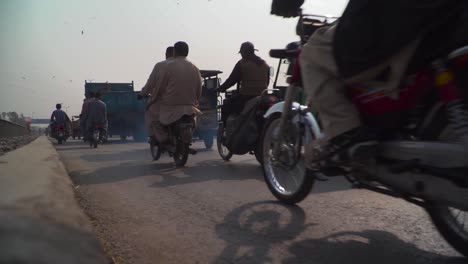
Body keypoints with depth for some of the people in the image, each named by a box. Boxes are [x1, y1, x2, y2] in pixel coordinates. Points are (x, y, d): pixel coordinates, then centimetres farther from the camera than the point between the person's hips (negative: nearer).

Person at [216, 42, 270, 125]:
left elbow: (232, 80, -4)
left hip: (246, 96, -6)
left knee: (226, 106, 12)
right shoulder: (265, 64, 10)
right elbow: (267, 82, 16)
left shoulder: (242, 63, -6)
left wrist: (220, 88, 9)